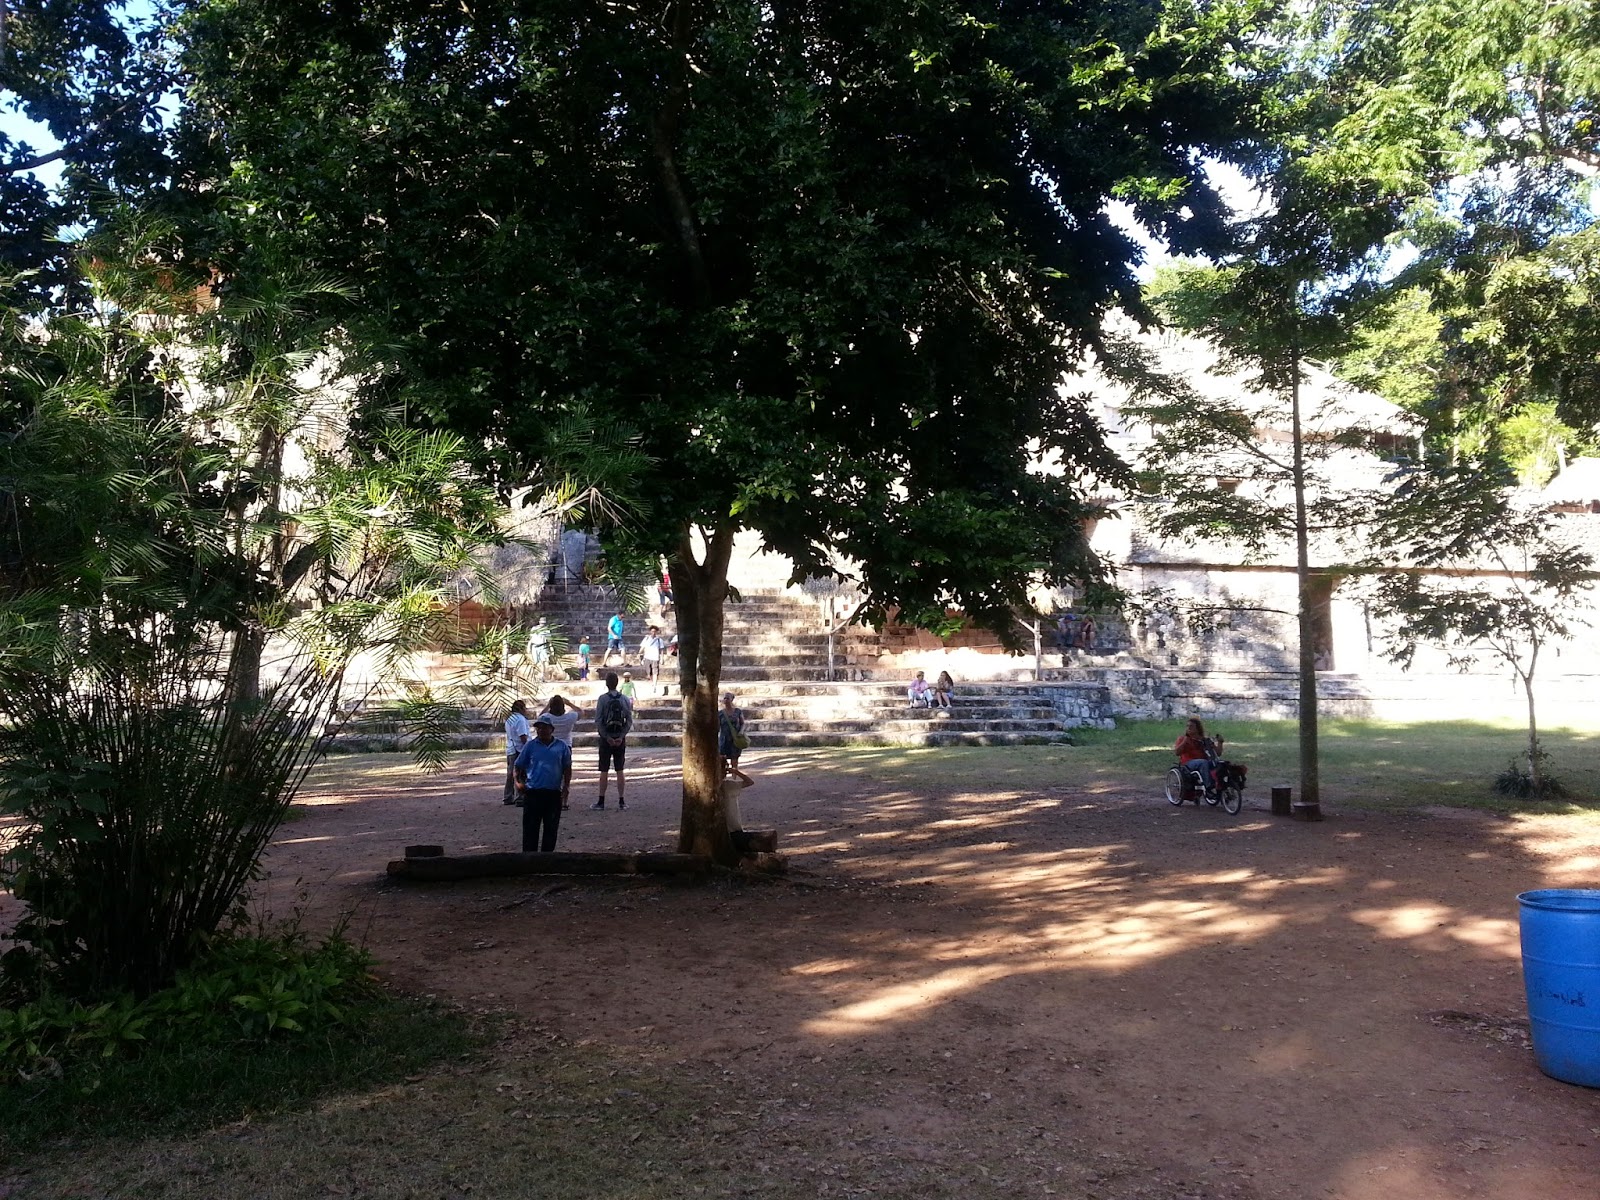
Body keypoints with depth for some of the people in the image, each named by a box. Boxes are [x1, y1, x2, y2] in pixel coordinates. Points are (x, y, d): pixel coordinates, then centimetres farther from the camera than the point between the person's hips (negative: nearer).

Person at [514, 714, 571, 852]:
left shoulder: (562, 746, 4)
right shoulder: (530, 746, 3)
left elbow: (567, 768, 11)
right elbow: (519, 767, 7)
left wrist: (566, 786, 0)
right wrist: (519, 781, -9)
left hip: (554, 794, 1)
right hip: (533, 793, -1)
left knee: (551, 828, 8)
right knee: (530, 828, 1)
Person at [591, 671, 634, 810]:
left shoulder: (603, 698, -8)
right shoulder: (625, 699, 1)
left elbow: (598, 721, -12)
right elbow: (629, 721, -1)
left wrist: (606, 737, -8)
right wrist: (621, 736, -3)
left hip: (606, 738, -2)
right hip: (620, 739, 2)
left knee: (604, 771, 3)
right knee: (620, 771, 7)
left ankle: (601, 801, 6)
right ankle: (621, 801, 8)